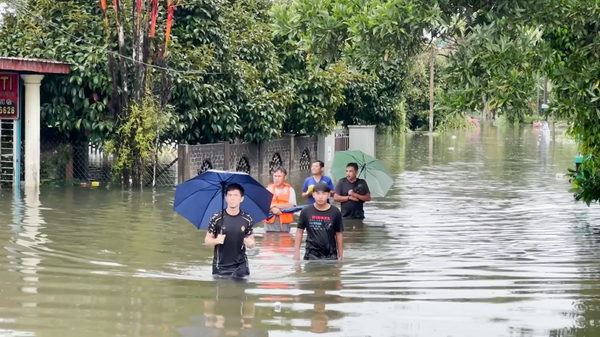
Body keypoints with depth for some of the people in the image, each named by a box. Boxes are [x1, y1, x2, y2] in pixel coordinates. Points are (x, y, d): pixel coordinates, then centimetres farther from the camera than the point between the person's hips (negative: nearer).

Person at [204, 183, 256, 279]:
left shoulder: (247, 219, 0)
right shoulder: (216, 218, -5)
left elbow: (251, 242, 9)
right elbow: (207, 240, 3)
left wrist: (250, 243, -15)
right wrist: (216, 240, -19)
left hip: (241, 266, 1)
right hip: (220, 267, -1)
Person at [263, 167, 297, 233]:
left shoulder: (290, 190, 5)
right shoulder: (268, 189, 10)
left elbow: (291, 206, -9)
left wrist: (274, 205, -11)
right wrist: (272, 209, -20)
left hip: (284, 225, -1)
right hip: (270, 225, 1)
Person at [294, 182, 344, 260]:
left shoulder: (335, 212, -5)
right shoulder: (306, 211, -3)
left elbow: (339, 234, 3)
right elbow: (300, 231, 6)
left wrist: (340, 255, 4)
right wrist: (296, 251, 2)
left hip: (330, 255, 0)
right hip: (312, 254, 0)